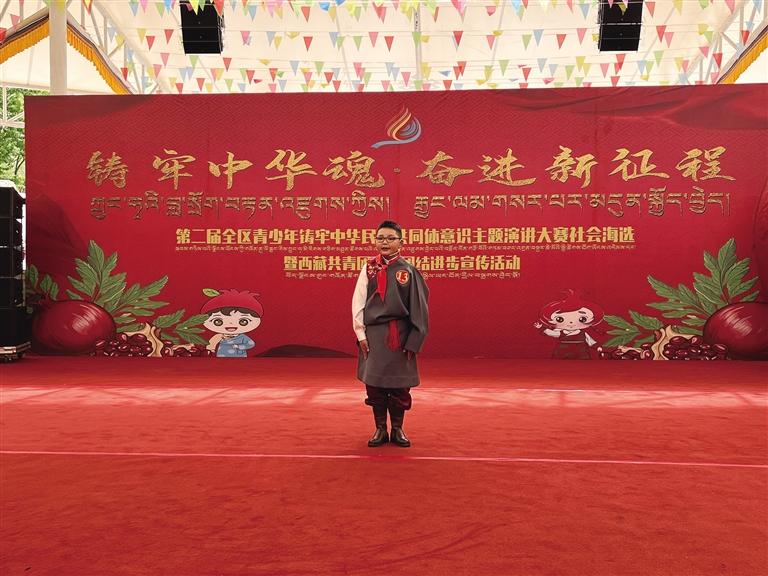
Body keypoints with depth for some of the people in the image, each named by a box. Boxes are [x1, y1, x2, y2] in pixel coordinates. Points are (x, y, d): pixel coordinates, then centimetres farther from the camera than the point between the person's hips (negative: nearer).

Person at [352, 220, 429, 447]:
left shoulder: (408, 271, -2)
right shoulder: (369, 268, 3)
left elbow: (418, 308, -1)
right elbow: (358, 301, 4)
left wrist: (413, 341, -4)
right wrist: (361, 333, -2)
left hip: (399, 335, -1)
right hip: (373, 335, 1)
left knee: (399, 385, 7)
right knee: (373, 383, 8)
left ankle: (397, 429, 25)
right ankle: (380, 429, 24)